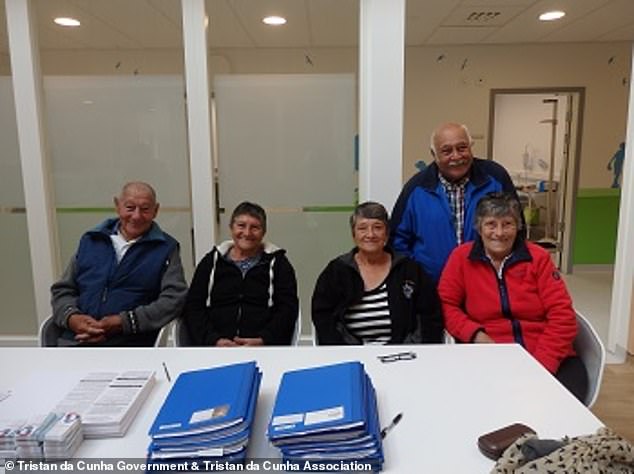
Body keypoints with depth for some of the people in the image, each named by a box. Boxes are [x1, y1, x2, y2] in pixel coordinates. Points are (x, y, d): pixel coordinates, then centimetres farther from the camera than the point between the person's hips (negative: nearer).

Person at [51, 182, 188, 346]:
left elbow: (174, 297, -5)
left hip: (129, 342, -3)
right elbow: (62, 289, 20)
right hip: (76, 340, 4)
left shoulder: (166, 247, 6)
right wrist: (71, 317, -2)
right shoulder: (90, 240, 18)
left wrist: (124, 322, -14)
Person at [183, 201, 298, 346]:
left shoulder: (277, 263, 12)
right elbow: (193, 308, 8)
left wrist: (262, 340, -13)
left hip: (266, 346, -1)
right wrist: (213, 340, -9)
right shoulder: (211, 262, 15)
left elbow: (288, 309, 3)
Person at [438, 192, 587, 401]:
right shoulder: (462, 257, 3)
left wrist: (542, 363, -12)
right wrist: (475, 334, -12)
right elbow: (445, 304, 5)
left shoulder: (538, 257, 5)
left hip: (547, 358, 2)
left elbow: (562, 315, 0)